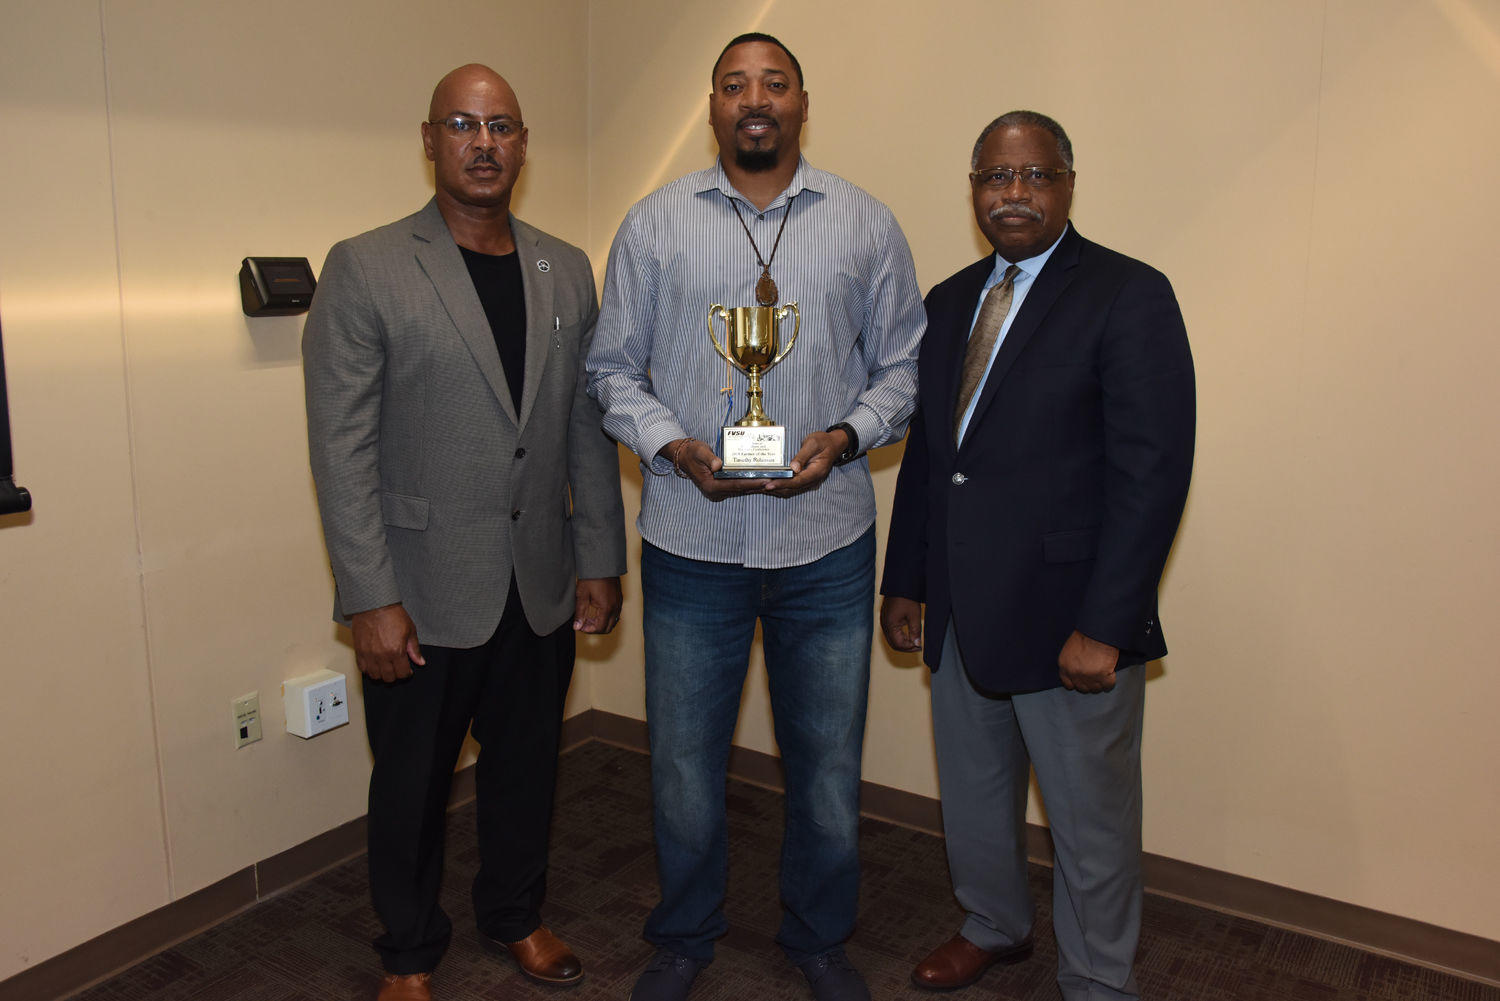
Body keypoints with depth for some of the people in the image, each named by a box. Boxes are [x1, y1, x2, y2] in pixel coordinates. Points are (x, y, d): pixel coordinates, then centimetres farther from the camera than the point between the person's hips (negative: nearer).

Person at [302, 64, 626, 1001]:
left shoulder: (566, 270, 6)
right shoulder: (364, 269, -7)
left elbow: (590, 425, 8)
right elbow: (342, 447, -10)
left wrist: (601, 558, 5)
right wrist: (371, 599, -14)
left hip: (541, 589, 4)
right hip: (424, 596, -3)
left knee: (527, 764, 18)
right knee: (412, 783, 13)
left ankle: (518, 914, 43)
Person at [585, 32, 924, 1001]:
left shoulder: (867, 223, 5)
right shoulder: (653, 223, 4)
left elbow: (903, 366, 7)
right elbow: (614, 369, 6)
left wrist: (842, 439, -11)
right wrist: (675, 447, -12)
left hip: (828, 540, 1)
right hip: (692, 541, 0)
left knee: (827, 763, 13)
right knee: (684, 759, 12)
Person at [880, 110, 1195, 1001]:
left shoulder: (1129, 296, -10)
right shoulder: (950, 302, 10)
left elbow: (1153, 472, -16)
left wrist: (1104, 626, -20)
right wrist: (906, 582, 11)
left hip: (1070, 621, -6)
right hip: (960, 613, 6)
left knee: (1092, 819, 10)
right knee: (973, 795, 22)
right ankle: (994, 928, 47)